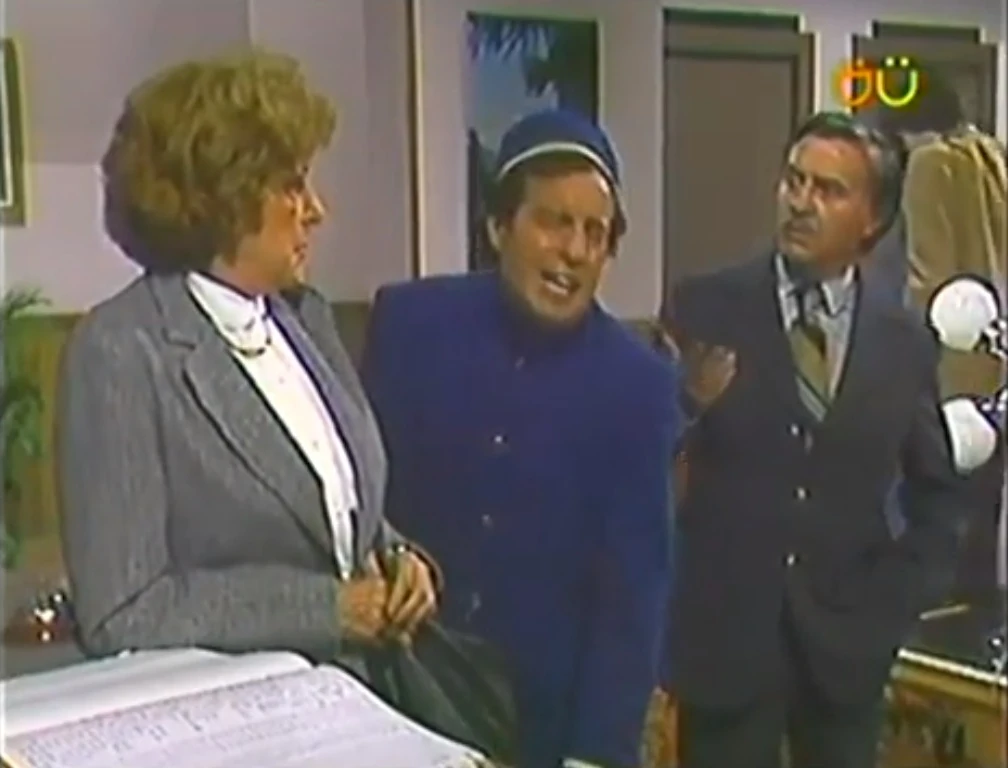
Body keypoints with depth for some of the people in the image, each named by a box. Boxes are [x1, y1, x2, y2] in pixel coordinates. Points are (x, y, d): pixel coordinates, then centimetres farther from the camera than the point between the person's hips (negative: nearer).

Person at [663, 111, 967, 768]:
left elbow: (937, 495, 11)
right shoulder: (702, 309, -5)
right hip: (722, 633, -2)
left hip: (849, 640, 2)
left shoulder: (906, 339, 2)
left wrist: (895, 601, 1)